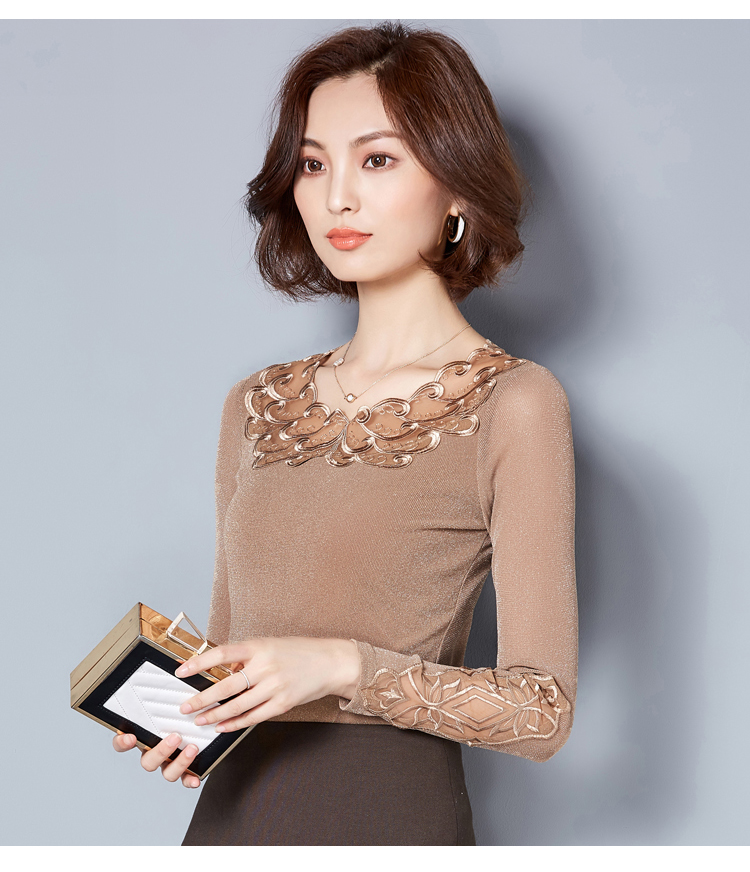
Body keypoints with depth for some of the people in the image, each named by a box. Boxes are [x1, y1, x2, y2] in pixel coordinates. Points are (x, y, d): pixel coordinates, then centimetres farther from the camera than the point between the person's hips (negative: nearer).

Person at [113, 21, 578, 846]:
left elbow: (542, 711, -11)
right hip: (232, 805, 5)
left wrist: (343, 665, -22)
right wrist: (180, 713, -4)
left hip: (392, 809, -5)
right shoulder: (257, 405, 8)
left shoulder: (511, 403, -9)